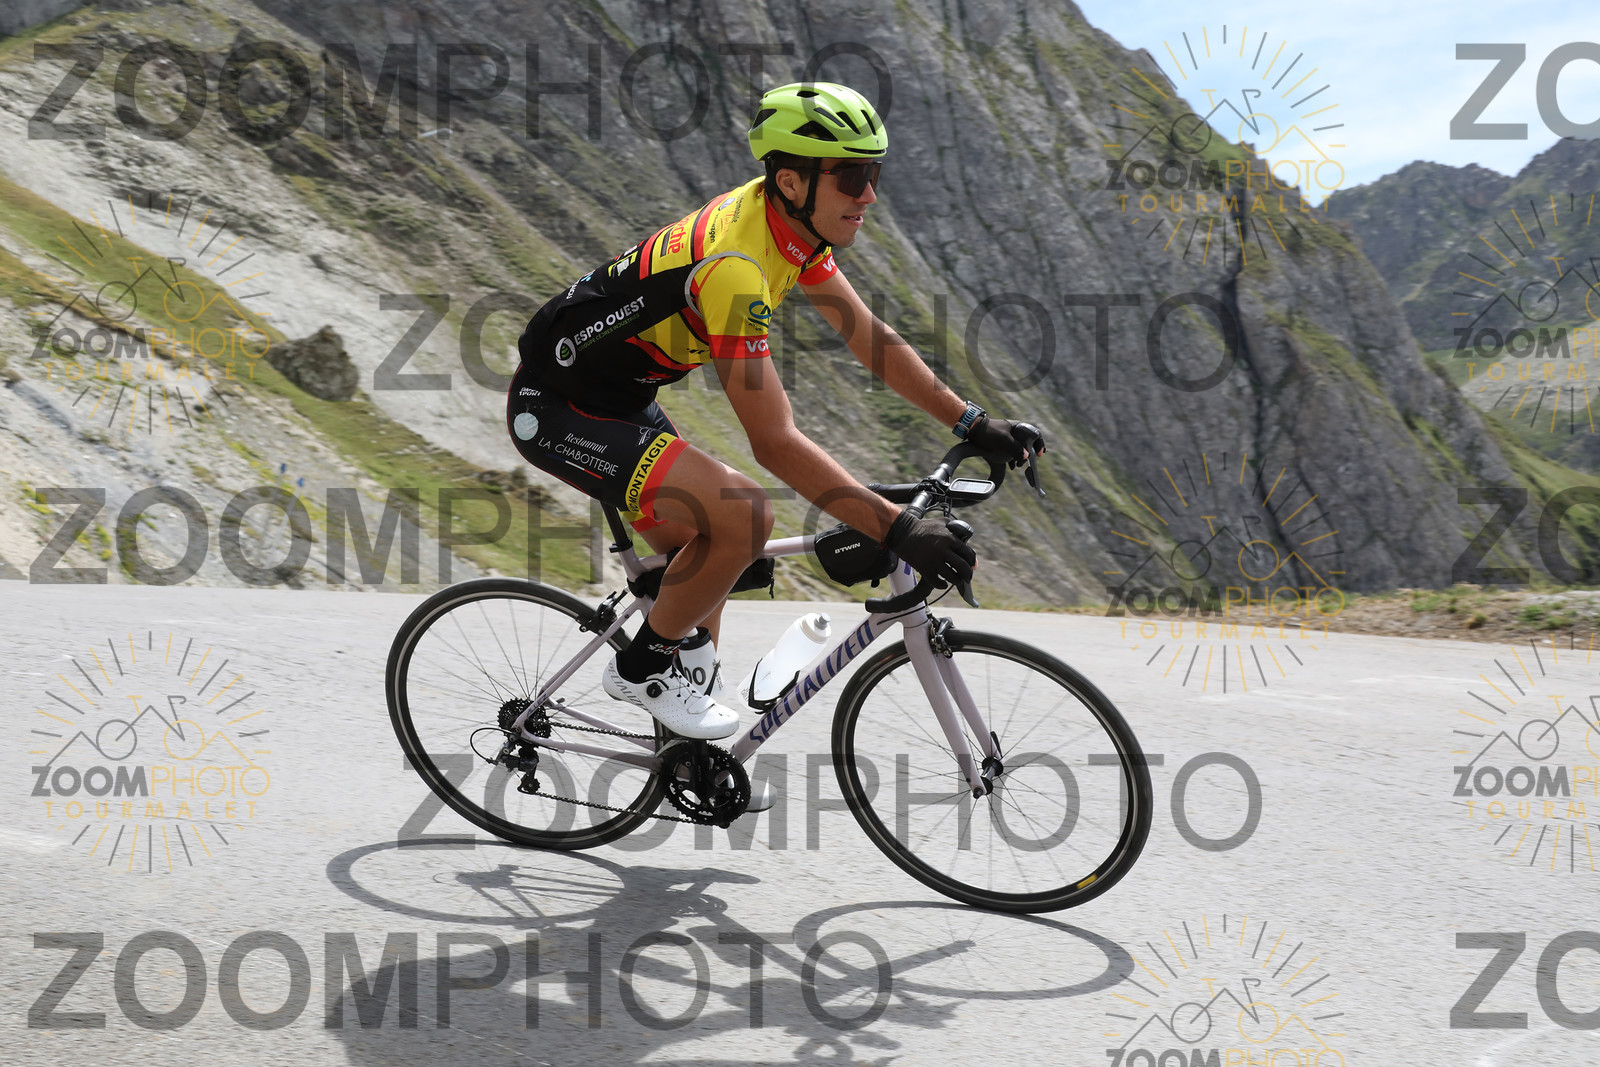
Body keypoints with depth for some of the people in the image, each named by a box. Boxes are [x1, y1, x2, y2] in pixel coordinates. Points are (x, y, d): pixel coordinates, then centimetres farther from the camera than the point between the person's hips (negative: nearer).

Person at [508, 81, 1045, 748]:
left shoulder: (794, 224, -4)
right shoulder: (733, 265, -32)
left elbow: (871, 340, 5)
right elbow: (775, 444, -33)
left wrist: (974, 425, 1)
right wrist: (898, 530, -34)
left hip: (616, 399, 10)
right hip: (556, 412, -10)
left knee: (707, 553, 14)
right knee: (742, 513, -24)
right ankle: (643, 666, -2)